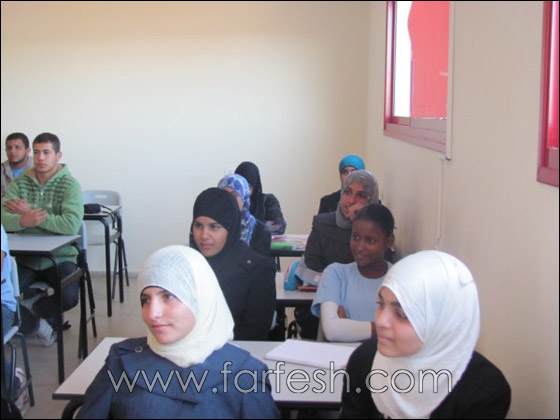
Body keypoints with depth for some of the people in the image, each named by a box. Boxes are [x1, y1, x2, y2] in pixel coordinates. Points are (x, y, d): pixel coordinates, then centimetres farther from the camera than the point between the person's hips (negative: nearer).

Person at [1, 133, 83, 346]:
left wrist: (30, 213, -19)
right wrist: (23, 220, -33)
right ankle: (33, 324, 8)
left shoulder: (69, 185, -7)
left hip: (59, 257, -2)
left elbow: (71, 224, -23)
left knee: (69, 297, -27)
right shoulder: (20, 183, 4)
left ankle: (31, 307, 6)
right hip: (26, 258, 2)